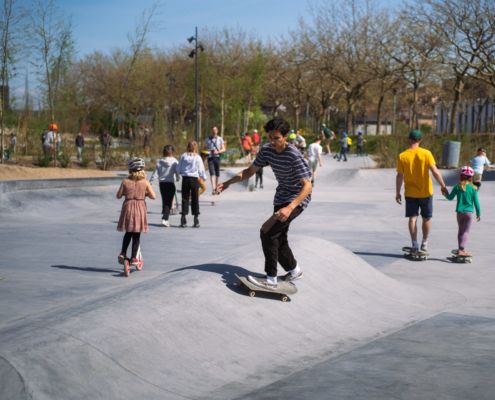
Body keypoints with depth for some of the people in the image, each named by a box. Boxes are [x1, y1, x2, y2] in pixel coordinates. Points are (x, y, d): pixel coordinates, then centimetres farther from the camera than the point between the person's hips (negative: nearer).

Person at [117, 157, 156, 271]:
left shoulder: (125, 182, -5)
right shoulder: (145, 182, -6)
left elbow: (118, 196, 0)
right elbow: (153, 196, -6)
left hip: (128, 207, 1)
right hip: (140, 208, -1)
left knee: (128, 233, 21)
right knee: (136, 235, 5)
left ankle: (123, 253, 16)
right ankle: (133, 258, 5)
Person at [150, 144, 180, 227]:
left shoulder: (160, 162, 1)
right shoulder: (175, 161, -7)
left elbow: (155, 173, -1)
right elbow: (177, 171, -13)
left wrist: (150, 182, 4)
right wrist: (178, 178, 6)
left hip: (162, 183, 4)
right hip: (170, 183, -4)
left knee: (164, 201, 16)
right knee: (168, 202, -2)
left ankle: (165, 218, 23)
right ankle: (165, 219, -16)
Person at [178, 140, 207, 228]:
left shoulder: (183, 156, -1)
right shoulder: (197, 157, -5)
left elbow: (179, 169, 4)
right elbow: (201, 170, 0)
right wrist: (204, 178, 15)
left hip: (185, 179, 1)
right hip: (194, 179, -1)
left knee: (185, 199, 6)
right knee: (195, 199, 5)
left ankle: (183, 218, 2)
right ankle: (196, 219, 5)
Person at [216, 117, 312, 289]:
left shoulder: (294, 155, -26)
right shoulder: (267, 150, -5)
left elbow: (307, 186, -31)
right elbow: (250, 171, 8)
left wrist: (290, 208, -44)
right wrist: (227, 183, -5)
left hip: (297, 199, -8)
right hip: (281, 198, 8)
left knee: (267, 231, -20)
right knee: (278, 238, 15)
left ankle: (271, 279, -17)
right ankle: (294, 270, 39)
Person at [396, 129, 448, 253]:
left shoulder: (402, 156, -6)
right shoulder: (426, 153, -9)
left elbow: (399, 176, -3)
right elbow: (435, 171, -13)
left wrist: (397, 192, 5)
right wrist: (443, 186, -5)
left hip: (410, 193, 1)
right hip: (426, 192, -1)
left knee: (412, 218, 5)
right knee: (426, 218, 13)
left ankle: (414, 244, 1)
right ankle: (424, 243, 19)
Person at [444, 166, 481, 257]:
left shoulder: (457, 187, -4)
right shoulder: (473, 188, -6)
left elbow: (450, 197, 4)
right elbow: (476, 202, -3)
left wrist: (446, 194, 25)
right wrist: (478, 214, 7)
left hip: (459, 212, 2)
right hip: (469, 212, -2)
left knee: (460, 230, 16)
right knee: (465, 231, 1)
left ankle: (461, 249, 20)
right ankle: (462, 249, -10)